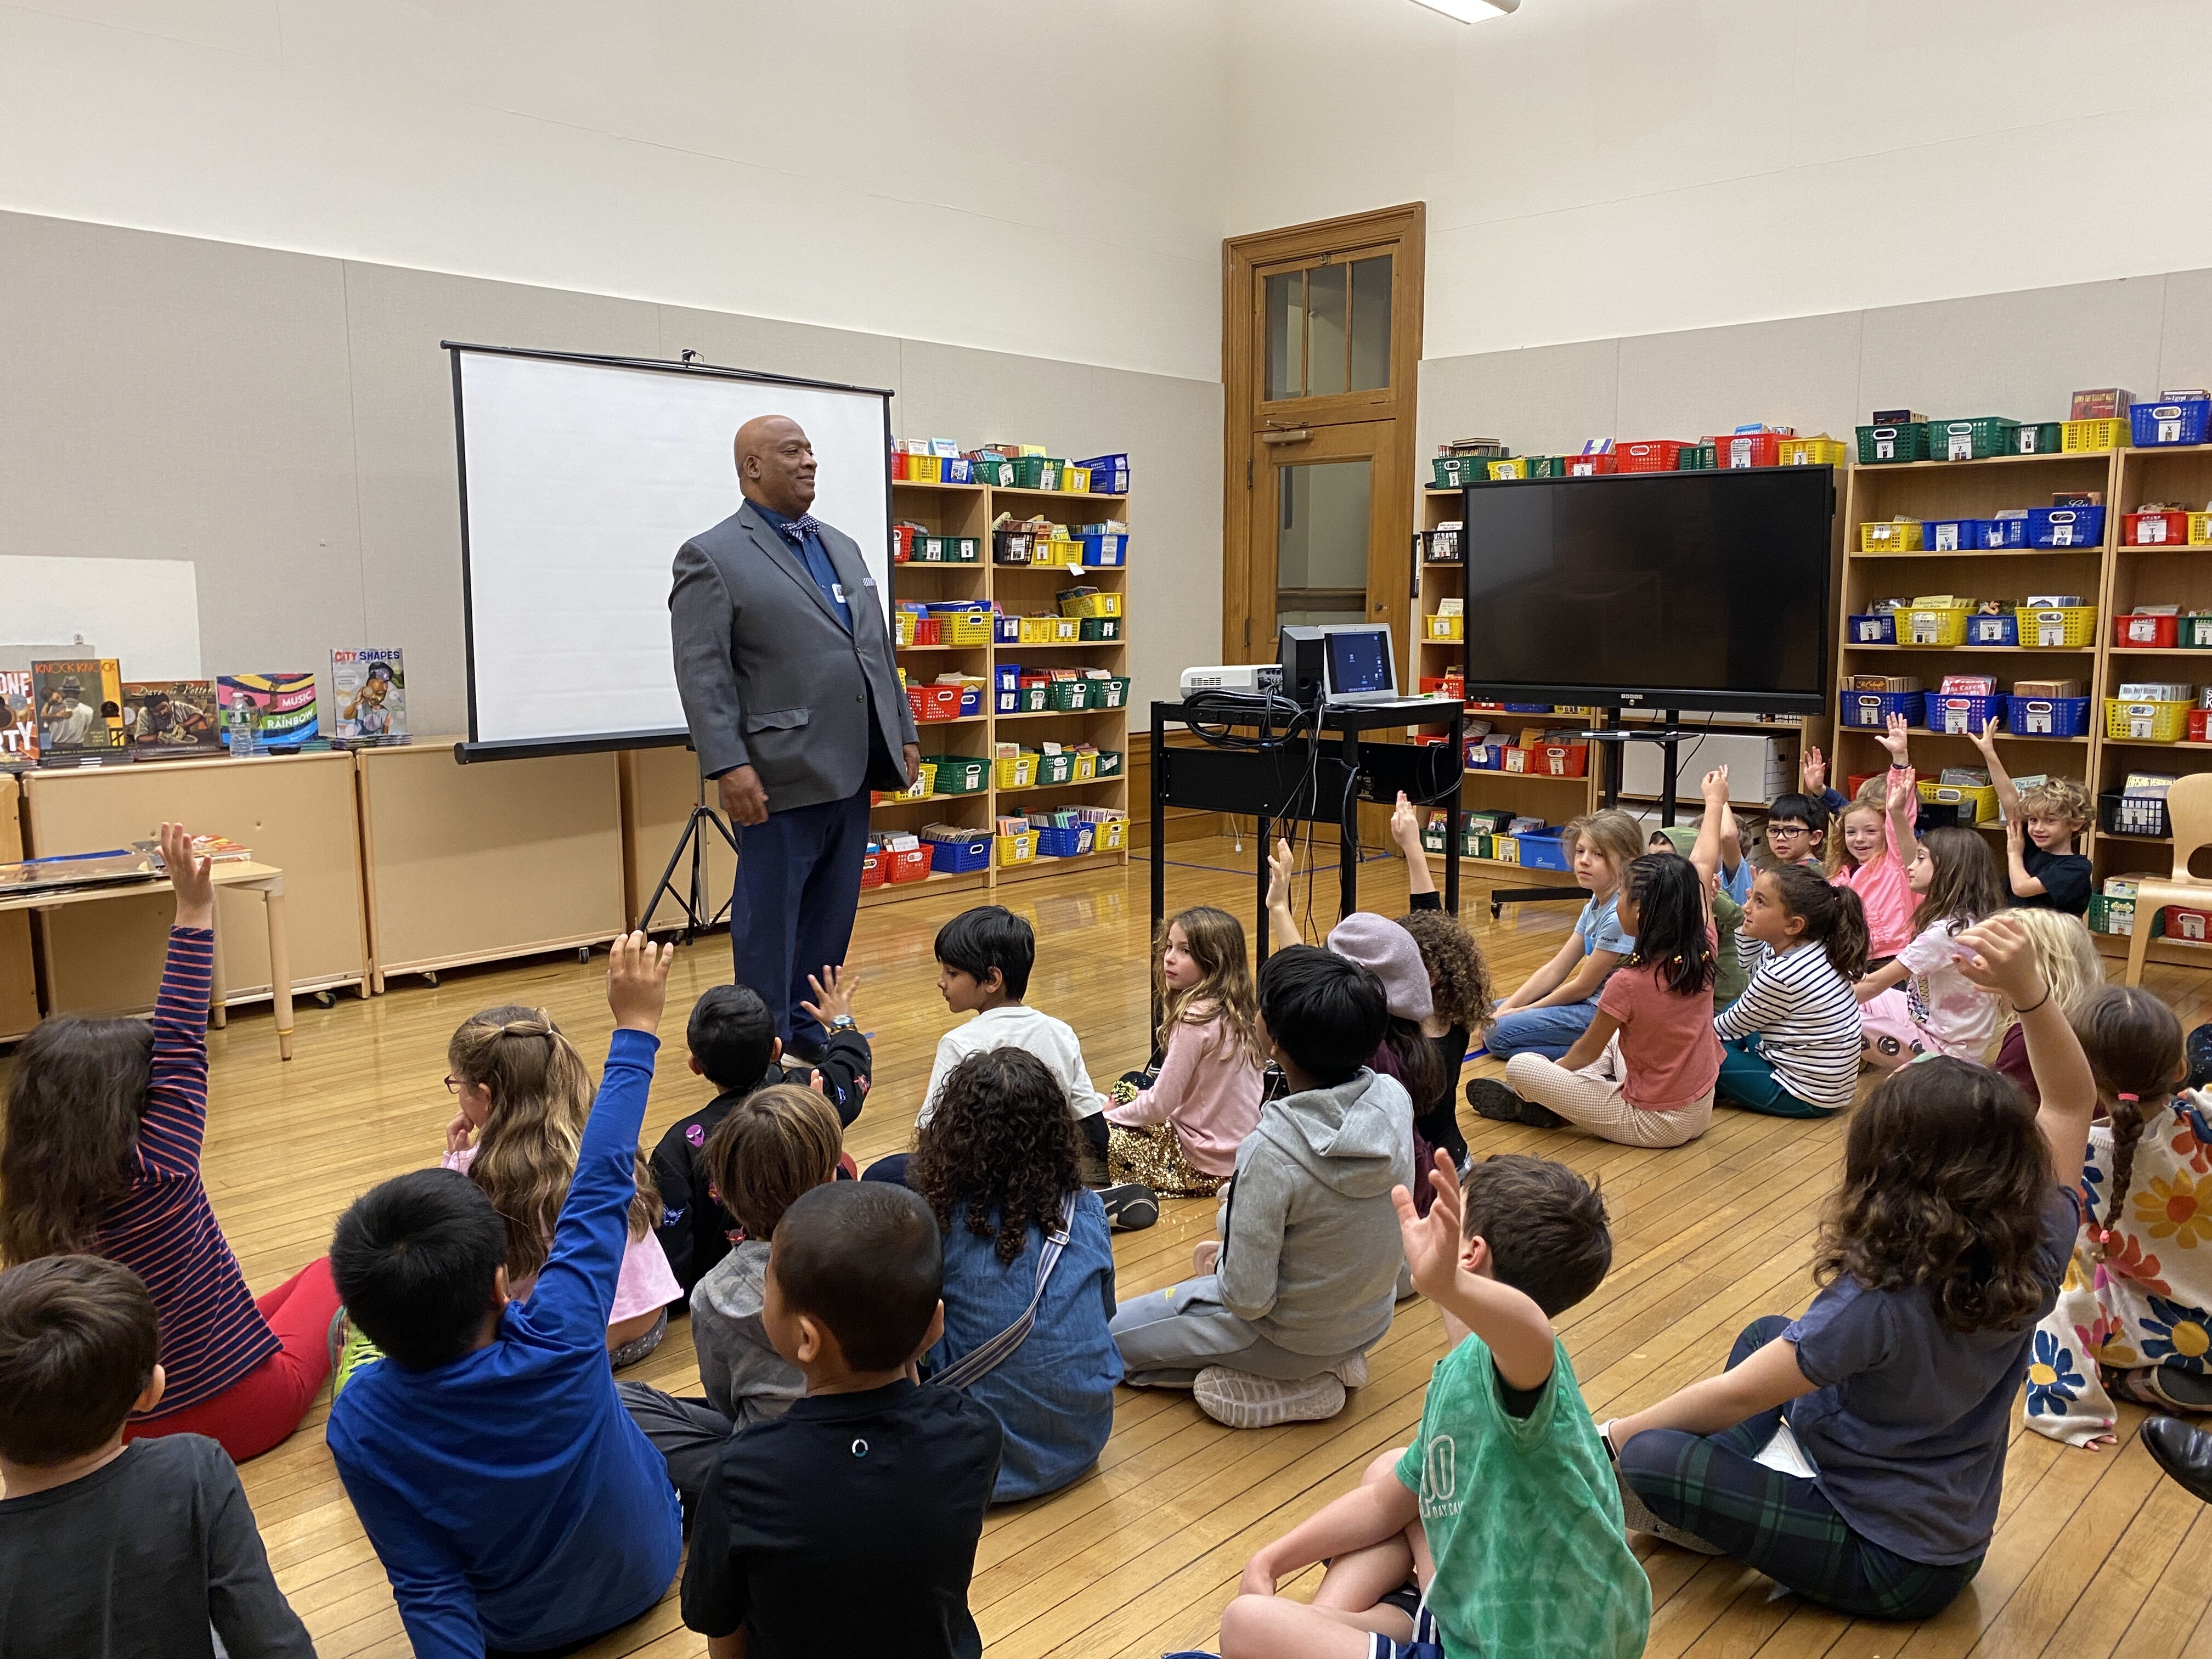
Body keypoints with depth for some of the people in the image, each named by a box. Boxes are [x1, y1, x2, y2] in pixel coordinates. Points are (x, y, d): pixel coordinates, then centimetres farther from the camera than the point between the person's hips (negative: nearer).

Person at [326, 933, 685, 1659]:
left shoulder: (357, 1427, -30)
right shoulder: (558, 1342, -36)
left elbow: (428, 1593, -25)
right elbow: (605, 1182, -24)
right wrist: (636, 1029, -15)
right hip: (642, 1571, -1)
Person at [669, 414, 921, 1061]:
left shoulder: (842, 547, 17)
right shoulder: (712, 557, -5)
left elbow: (879, 650, 20)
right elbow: (701, 673, -12)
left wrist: (904, 733, 16)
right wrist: (727, 766, -19)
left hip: (852, 770, 7)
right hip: (783, 777, -7)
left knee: (832, 910, 14)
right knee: (769, 916, 3)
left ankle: (809, 1025, 28)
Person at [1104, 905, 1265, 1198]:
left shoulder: (1196, 1020, -25)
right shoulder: (1236, 1009, 0)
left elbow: (1159, 1106, -20)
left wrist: (1109, 1116, -3)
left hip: (1208, 1165, -9)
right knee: (1127, 1084, 22)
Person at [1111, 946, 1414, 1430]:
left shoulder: (1273, 1151, -35)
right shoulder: (1394, 1100, -16)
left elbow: (1247, 1299, -27)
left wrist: (1221, 1266, -6)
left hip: (1290, 1337, -7)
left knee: (1110, 1336, 12)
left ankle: (1299, 1385, 2)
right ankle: (1332, 1362, 15)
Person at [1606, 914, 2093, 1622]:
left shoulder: (1879, 1301, -33)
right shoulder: (2035, 1254, -16)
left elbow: (1735, 1396, -22)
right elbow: (2073, 1101, -3)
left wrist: (1623, 1433, -7)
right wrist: (2027, 988, -17)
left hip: (1890, 1568, -7)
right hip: (1955, 1533, 8)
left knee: (1653, 1460, -17)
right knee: (1764, 1334, 18)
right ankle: (1715, 1499, 11)